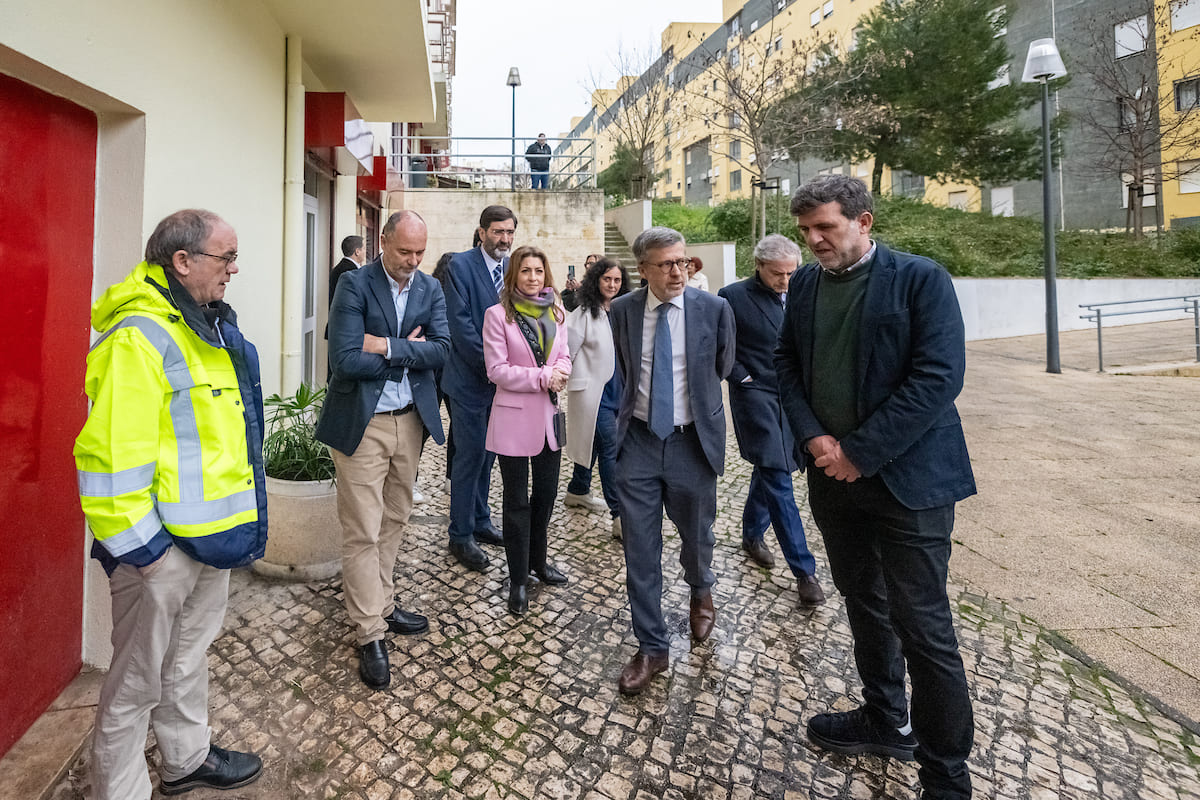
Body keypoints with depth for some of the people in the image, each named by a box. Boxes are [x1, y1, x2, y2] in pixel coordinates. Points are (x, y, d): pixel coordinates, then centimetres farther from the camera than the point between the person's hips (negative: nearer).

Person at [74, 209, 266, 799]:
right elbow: (111, 455, -23)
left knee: (189, 655, 25)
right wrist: (140, 545, -19)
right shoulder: (138, 336, -20)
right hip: (161, 543, -9)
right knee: (138, 678, 9)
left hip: (212, 531, 10)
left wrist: (236, 521, 19)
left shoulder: (209, 324, 10)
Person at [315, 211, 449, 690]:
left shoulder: (430, 288, 5)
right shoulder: (355, 285, -9)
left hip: (410, 419, 5)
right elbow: (346, 360, -19)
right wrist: (408, 353, -11)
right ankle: (370, 634, 16)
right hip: (362, 424, -5)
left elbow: (441, 349, -8)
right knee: (362, 532, 2)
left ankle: (382, 604, 36)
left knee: (395, 520, 18)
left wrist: (387, 346, -18)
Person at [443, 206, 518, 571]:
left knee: (486, 454, 16)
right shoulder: (461, 265, -9)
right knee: (470, 456, 0)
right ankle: (461, 536, 14)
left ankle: (480, 520, 32)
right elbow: (460, 324, -16)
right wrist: (492, 365, -18)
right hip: (470, 378, -6)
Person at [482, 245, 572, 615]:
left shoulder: (555, 313, 8)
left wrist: (560, 371, -11)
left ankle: (537, 560, 37)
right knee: (517, 500, 5)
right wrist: (543, 377, -18)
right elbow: (497, 370, -12)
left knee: (546, 492, 16)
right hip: (514, 416, -5)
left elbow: (564, 356, 12)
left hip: (549, 415, 5)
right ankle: (518, 579, 20)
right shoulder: (498, 315, -7)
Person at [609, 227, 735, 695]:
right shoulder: (622, 311, -2)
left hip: (691, 441, -1)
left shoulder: (714, 309, -7)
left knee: (696, 534, 18)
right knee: (640, 551, 4)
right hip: (638, 441, 1)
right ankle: (651, 647, 22)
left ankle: (700, 594, 52)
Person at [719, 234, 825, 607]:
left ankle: (752, 533, 38)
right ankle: (803, 569, -1)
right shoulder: (733, 296, -8)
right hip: (755, 395, -6)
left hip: (790, 396, 6)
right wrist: (742, 378, -11)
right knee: (778, 478, -7)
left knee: (769, 469, 17)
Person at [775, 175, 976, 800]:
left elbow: (939, 375, -16)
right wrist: (814, 437, -8)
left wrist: (860, 452, -18)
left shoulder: (921, 279, -8)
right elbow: (786, 364, 8)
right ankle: (885, 721, 41)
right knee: (863, 603, 19)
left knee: (922, 626, 1)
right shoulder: (804, 284, 8)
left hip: (906, 477, -5)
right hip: (832, 474, 6)